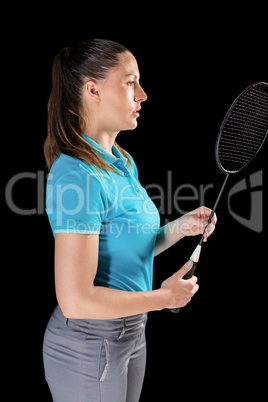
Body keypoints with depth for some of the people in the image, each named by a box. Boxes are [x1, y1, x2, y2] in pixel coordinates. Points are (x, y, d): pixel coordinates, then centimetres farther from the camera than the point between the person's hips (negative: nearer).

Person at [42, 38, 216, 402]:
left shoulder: (124, 162, 4)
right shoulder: (79, 175, -26)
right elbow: (76, 301, -29)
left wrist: (183, 227, -2)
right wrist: (165, 297, -18)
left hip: (131, 331, 9)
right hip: (90, 345, -9)